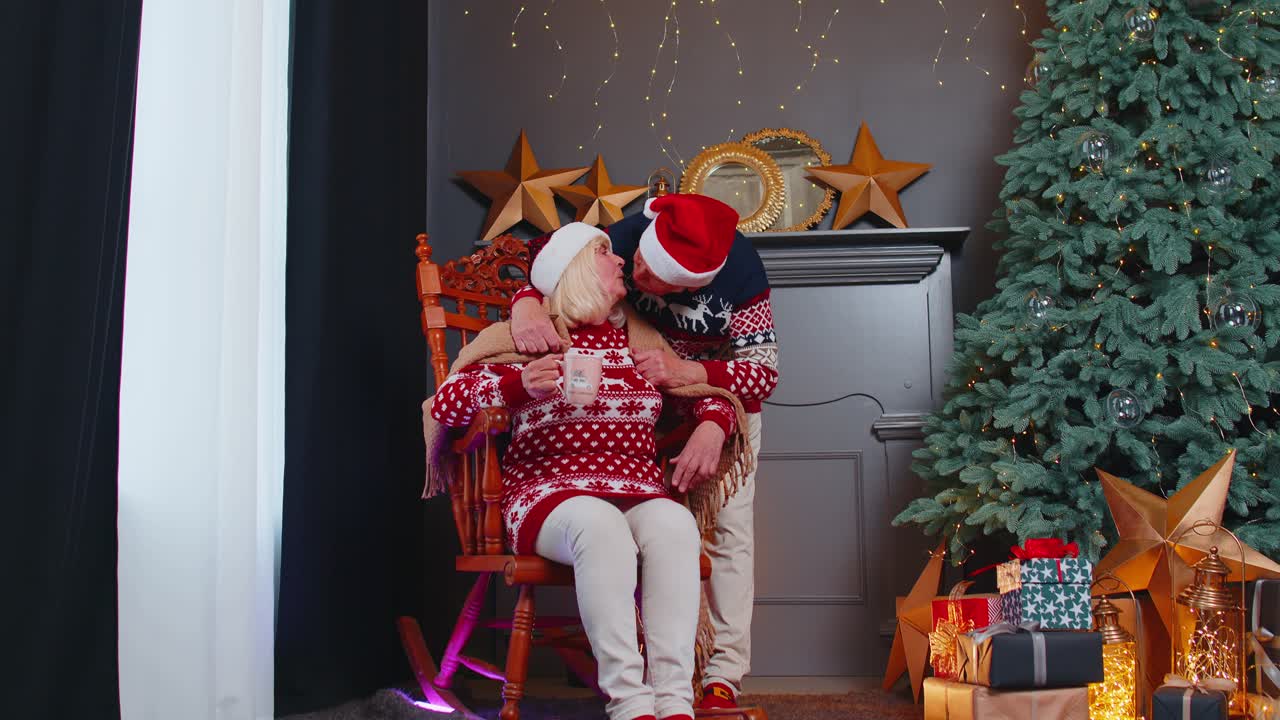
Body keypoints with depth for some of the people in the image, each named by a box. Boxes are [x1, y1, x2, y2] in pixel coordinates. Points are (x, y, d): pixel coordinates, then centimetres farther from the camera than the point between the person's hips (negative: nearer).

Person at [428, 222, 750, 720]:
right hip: (549, 493, -3)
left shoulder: (639, 341, 20)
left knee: (674, 523, -33)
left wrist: (711, 428, -1)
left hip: (641, 495, 3)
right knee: (601, 524, -38)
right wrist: (518, 385, -20)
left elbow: (714, 397, 24)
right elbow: (445, 403, -1)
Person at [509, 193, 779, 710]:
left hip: (724, 396, -2)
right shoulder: (623, 240, -25)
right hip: (647, 402, 2)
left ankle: (723, 676, 0)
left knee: (727, 529, -7)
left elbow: (765, 374, -26)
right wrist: (526, 303, -36)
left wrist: (686, 372, -41)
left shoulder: (740, 275, -31)